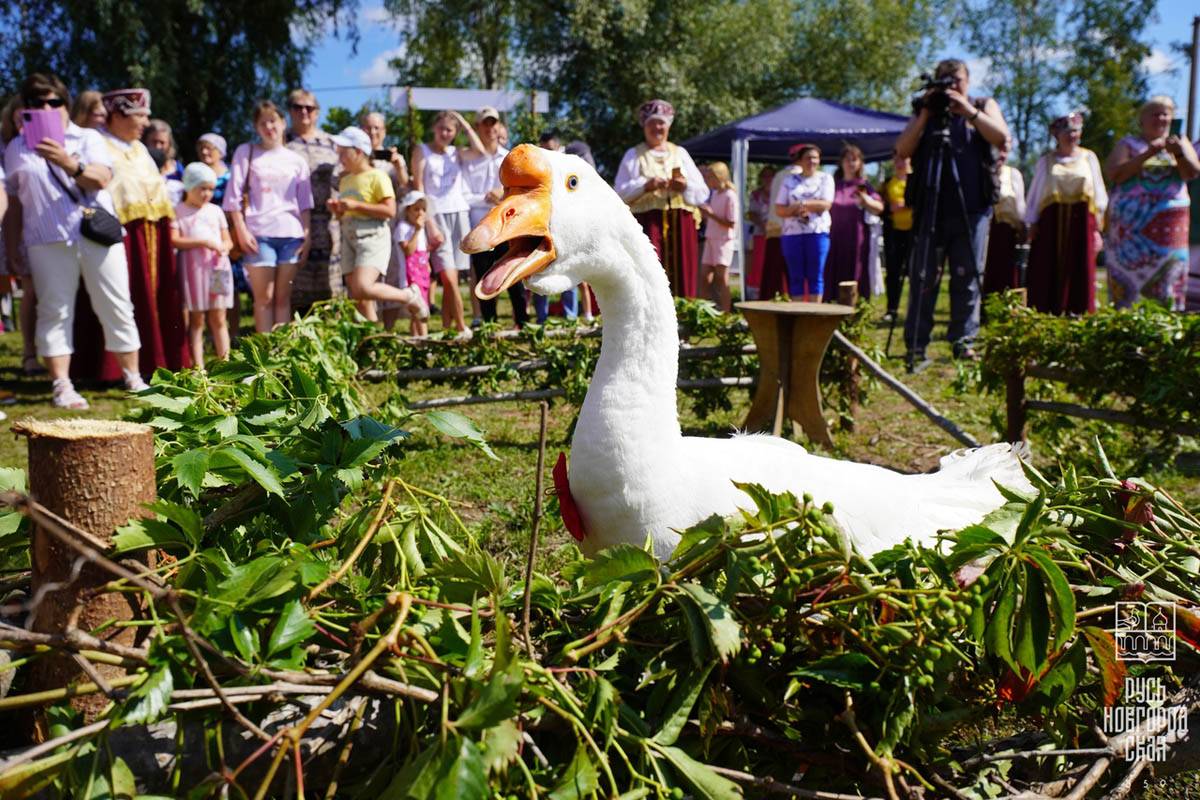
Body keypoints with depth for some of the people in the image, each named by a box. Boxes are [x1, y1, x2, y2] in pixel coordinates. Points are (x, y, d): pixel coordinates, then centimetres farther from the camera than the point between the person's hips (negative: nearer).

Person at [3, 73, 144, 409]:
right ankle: (62, 387, -3)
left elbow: (101, 179, -7)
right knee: (54, 311, -3)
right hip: (47, 241, 1)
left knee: (116, 307, 1)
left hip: (98, 234, -1)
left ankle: (133, 378, 9)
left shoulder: (88, 138, 9)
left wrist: (70, 164, -26)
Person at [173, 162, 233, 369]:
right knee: (196, 320, 2)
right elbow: (174, 241, -9)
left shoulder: (215, 210, 14)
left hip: (217, 267, 3)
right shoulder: (178, 211, 2)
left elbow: (227, 239, 16)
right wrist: (203, 242, -17)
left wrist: (224, 246, -8)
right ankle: (199, 367, 4)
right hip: (193, 269, -3)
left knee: (218, 319, 5)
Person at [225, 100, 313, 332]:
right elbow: (234, 195, 2)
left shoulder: (296, 160, 13)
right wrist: (241, 231, -6)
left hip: (291, 233, 2)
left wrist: (306, 235, 3)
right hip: (259, 233, -2)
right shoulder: (246, 153, 7)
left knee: (283, 297, 5)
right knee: (264, 297, -2)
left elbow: (305, 202, 12)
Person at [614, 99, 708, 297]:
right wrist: (645, 186, -16)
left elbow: (702, 192, 14)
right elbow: (620, 191, 0)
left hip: (680, 224, 3)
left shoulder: (680, 153, 19)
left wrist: (686, 186, -7)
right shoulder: (634, 155, 11)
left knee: (681, 276, -2)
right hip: (648, 222, -3)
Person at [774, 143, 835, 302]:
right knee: (796, 276, 2)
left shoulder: (825, 178, 9)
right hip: (792, 233, 2)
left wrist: (802, 203, -13)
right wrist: (795, 210, -13)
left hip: (817, 232, -1)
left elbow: (826, 204, -6)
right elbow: (779, 209, 5)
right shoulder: (790, 180, 12)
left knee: (815, 275, -3)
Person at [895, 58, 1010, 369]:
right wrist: (925, 115, -9)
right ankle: (916, 346, -1)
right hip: (930, 207, 0)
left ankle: (964, 341, 9)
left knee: (968, 277, 1)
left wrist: (969, 111, -13)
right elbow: (902, 151, 0)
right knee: (923, 279, -3)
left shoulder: (984, 106, 14)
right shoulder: (925, 110, 14)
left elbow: (1002, 138, -4)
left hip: (972, 208, 0)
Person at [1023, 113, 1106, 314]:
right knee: (1048, 275, -5)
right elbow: (1034, 196, 12)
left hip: (1081, 222, 1)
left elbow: (1099, 195, 12)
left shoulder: (1089, 158, 13)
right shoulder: (1046, 161, 12)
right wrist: (1032, 225, 2)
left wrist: (1097, 228, 5)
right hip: (1052, 222, -1)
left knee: (1079, 275, -1)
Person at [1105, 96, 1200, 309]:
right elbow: (1115, 174, -7)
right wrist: (1147, 154, -14)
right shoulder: (1128, 144, 11)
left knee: (1167, 269, -6)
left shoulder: (1180, 143, 16)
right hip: (1131, 220, -2)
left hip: (1168, 219, 2)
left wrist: (1179, 153, -17)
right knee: (1130, 267, -8)